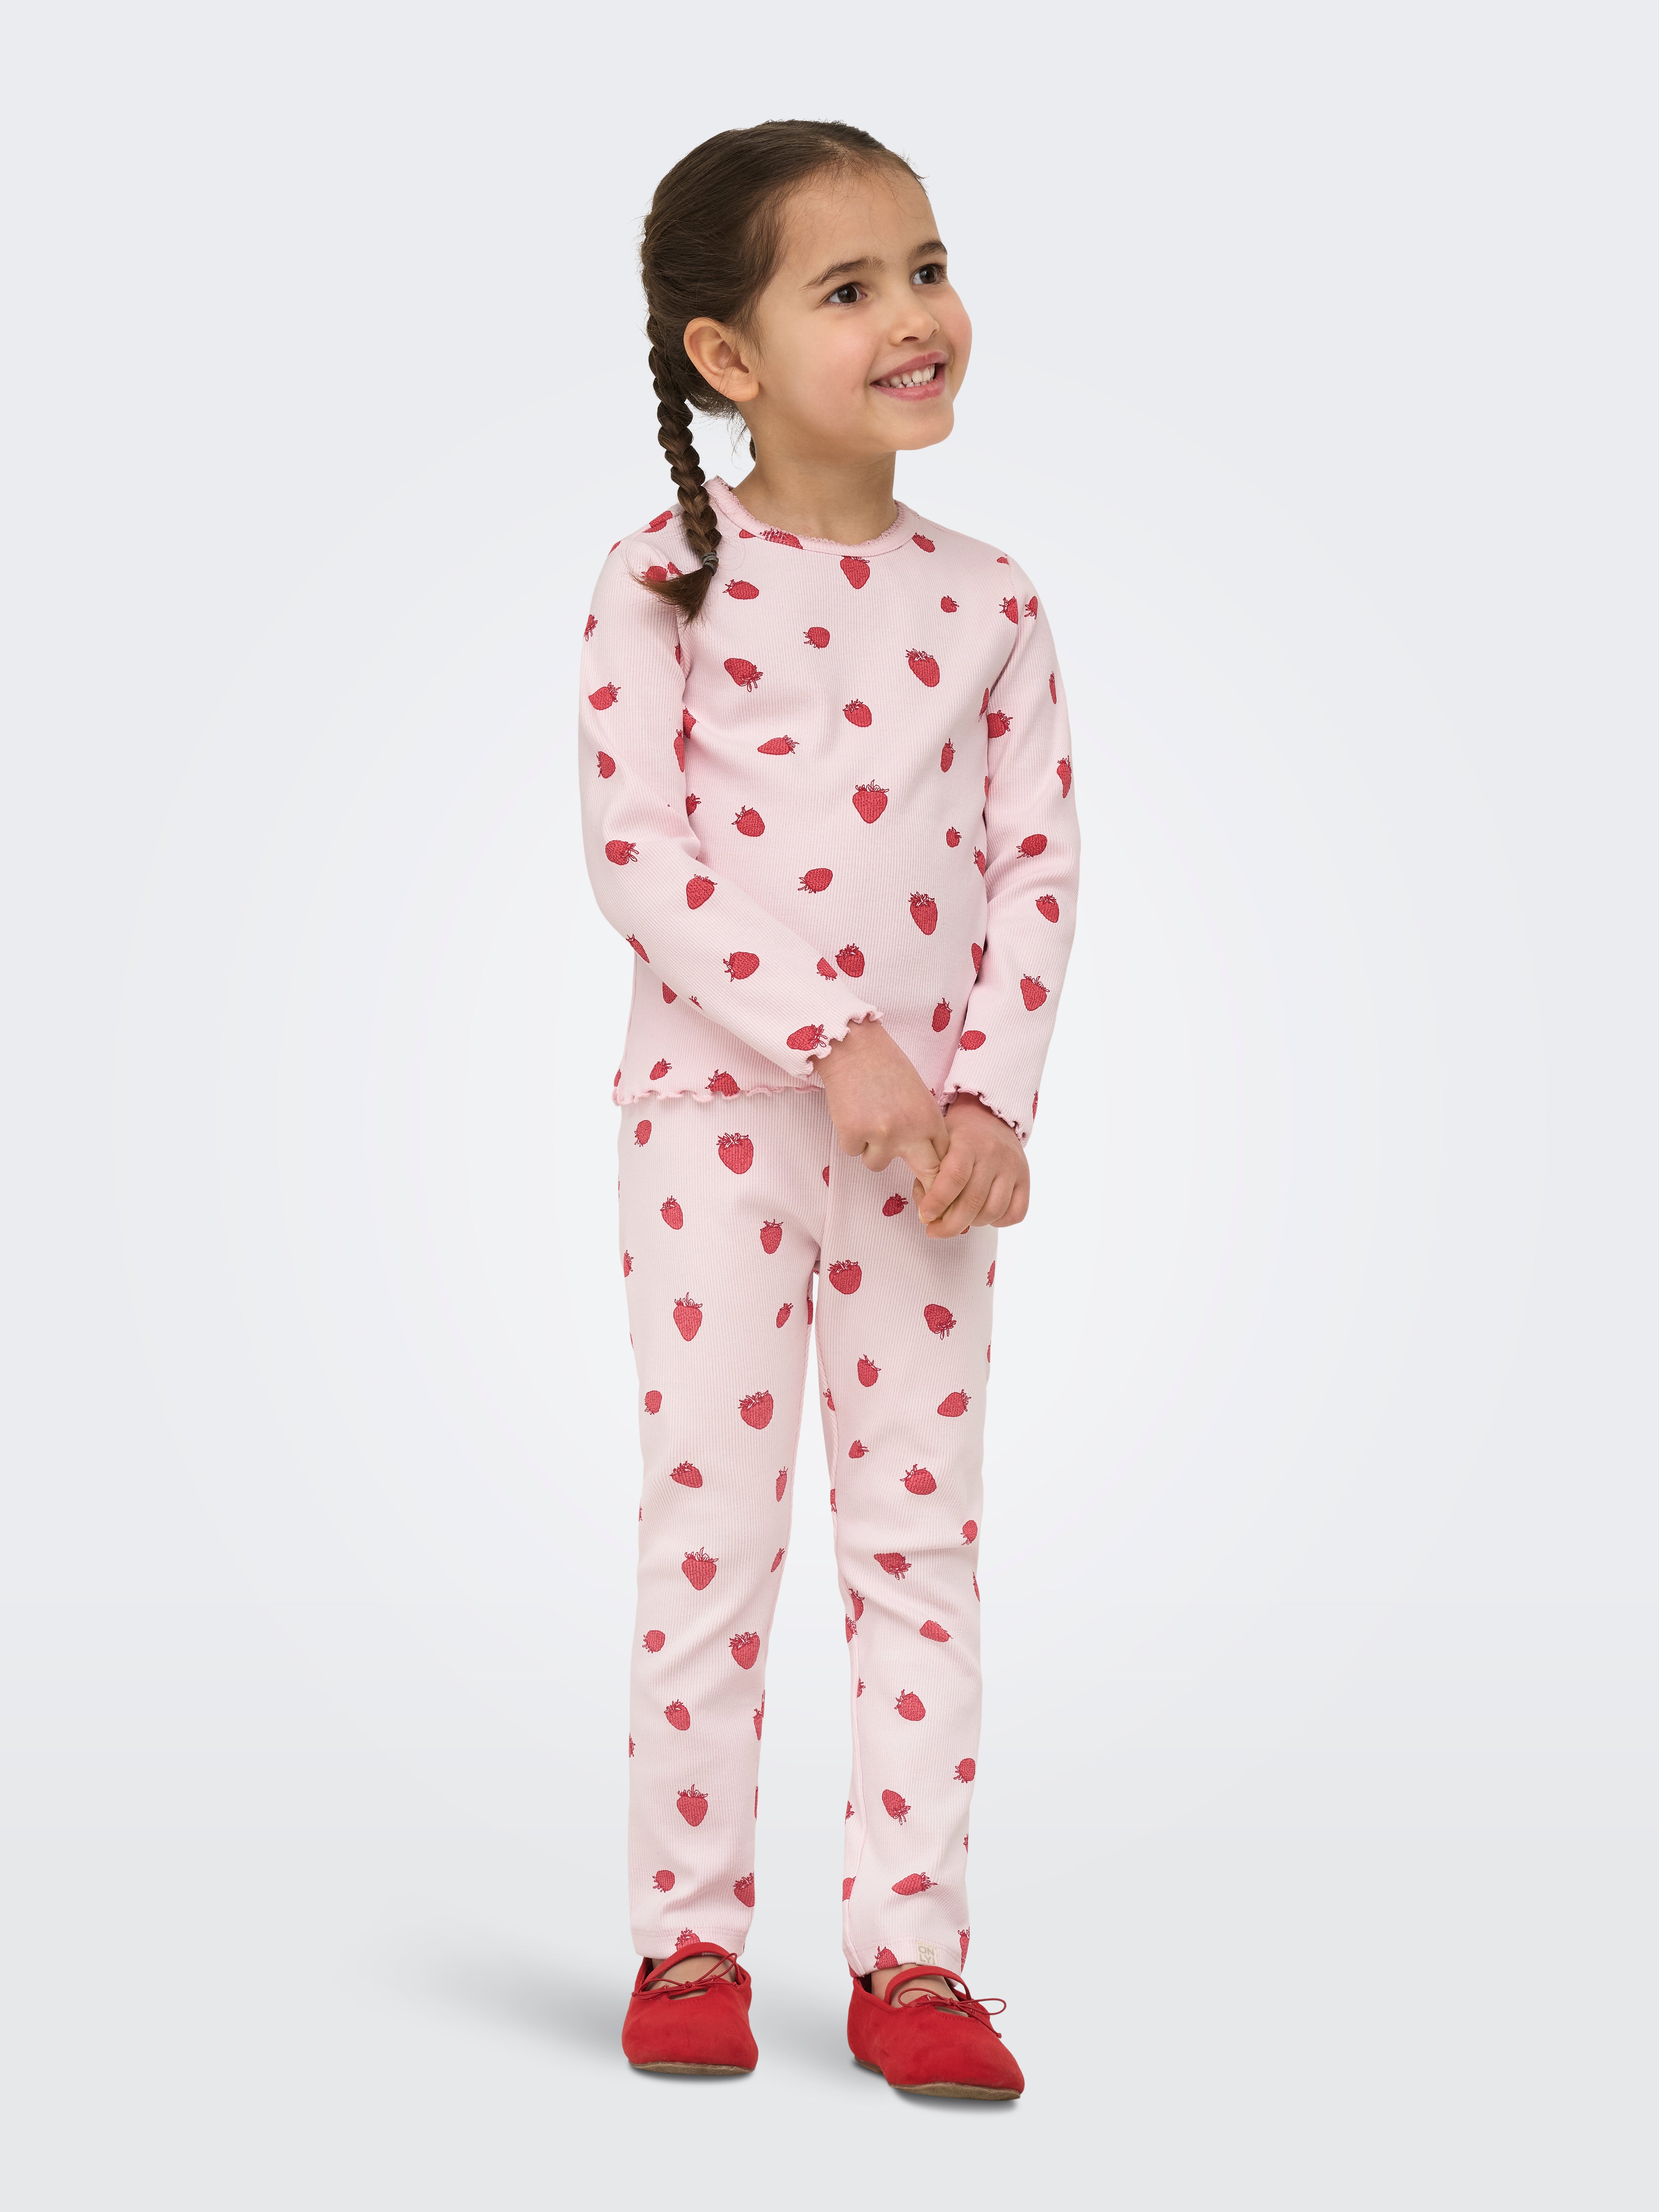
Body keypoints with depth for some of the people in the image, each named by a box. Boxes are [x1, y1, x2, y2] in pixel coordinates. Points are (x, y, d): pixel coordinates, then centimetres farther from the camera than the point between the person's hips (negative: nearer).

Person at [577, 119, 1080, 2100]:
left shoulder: (988, 603, 5)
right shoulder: (667, 581, -5)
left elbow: (1038, 862, 3)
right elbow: (633, 853, -12)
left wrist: (992, 1096, -10)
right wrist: (830, 1039, -20)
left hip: (933, 1129, 3)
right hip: (718, 1113, -3)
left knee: (923, 1538, 4)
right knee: (710, 1533, 4)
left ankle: (909, 1951, 12)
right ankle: (689, 1936, 16)